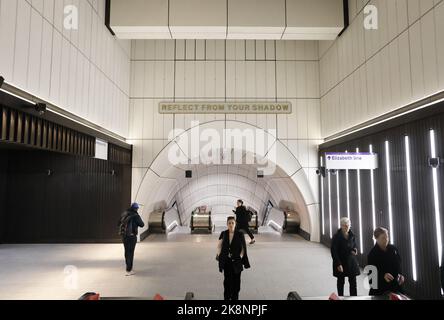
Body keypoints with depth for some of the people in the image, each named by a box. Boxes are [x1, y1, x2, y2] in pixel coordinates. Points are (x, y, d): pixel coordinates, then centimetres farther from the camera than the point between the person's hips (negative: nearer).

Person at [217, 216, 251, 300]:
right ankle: (227, 297, 28)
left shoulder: (240, 234, -10)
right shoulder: (223, 234, -3)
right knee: (227, 280, 11)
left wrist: (240, 257, -10)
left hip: (236, 262, -2)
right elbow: (219, 246, 8)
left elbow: (243, 248, -3)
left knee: (236, 280, 8)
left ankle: (235, 297, 24)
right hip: (226, 261, 2)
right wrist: (219, 255, -1)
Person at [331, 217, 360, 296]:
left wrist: (354, 251, -8)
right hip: (341, 262, -4)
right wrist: (338, 264, -19)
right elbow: (334, 252, -13)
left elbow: (355, 246, 16)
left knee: (353, 282, 5)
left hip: (351, 262, 4)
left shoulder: (352, 236, 2)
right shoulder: (336, 237, -12)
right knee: (341, 281, 8)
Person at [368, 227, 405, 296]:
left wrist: (400, 275, -1)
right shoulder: (372, 254, -11)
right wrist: (383, 275, -28)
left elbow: (399, 264, 15)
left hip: (395, 285, 4)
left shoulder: (393, 249, 3)